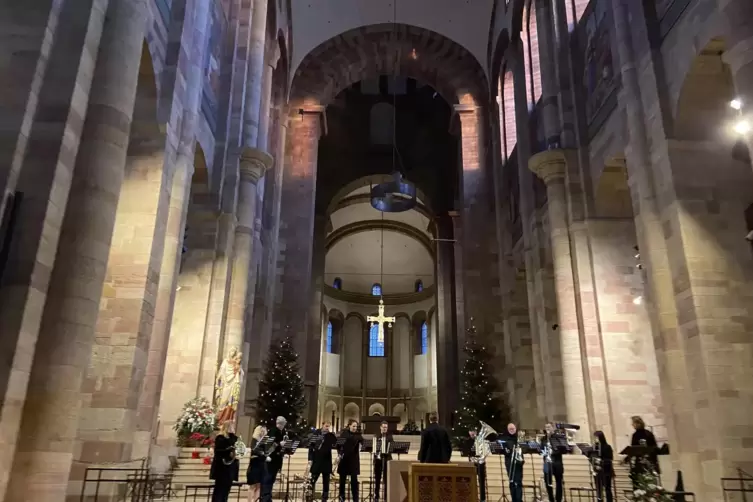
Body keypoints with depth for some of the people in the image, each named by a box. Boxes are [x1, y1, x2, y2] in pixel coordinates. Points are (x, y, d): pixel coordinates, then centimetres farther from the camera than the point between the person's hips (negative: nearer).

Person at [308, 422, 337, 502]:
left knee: (326, 482, 5)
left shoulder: (331, 436, 4)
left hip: (326, 462, 0)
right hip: (316, 461, 0)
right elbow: (311, 447, 3)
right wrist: (310, 459, -5)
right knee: (312, 481, 2)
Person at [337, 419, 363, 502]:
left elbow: (362, 442, 3)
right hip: (344, 458, 0)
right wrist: (339, 454, -9)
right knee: (342, 478, 7)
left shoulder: (358, 435, 6)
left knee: (354, 479, -2)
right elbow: (339, 444, 1)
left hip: (354, 459, 0)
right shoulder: (344, 433, 3)